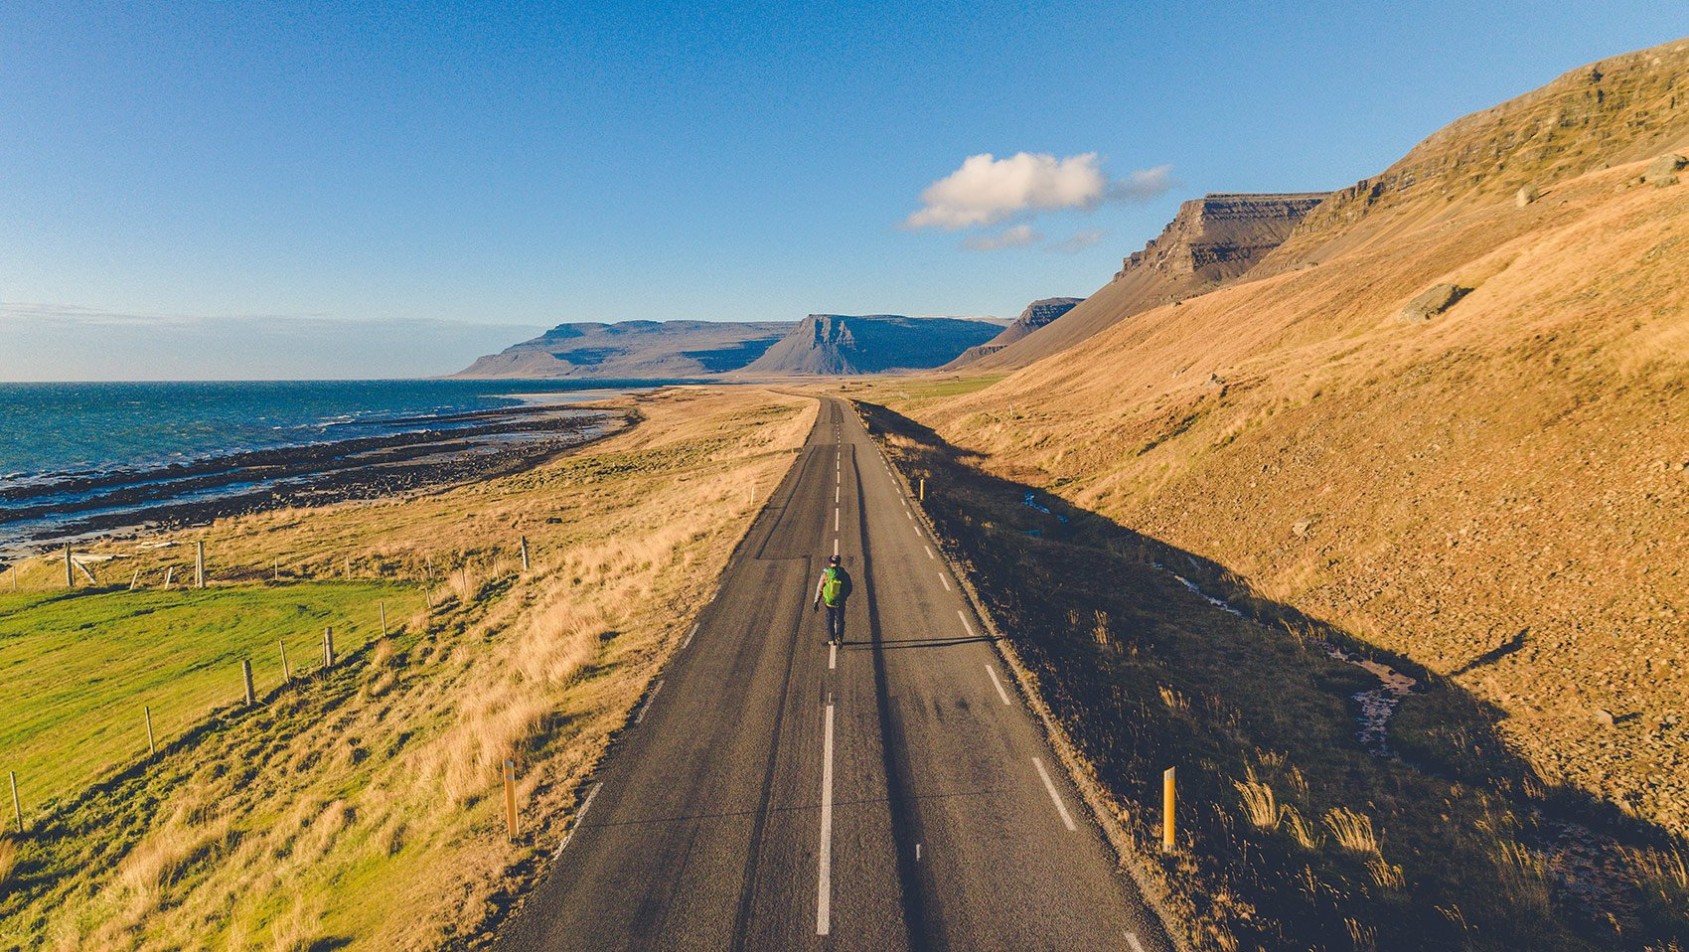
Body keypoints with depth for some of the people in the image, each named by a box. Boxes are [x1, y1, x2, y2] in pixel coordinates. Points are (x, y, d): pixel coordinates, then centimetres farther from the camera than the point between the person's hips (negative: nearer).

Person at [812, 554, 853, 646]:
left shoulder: (826, 574, -12)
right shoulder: (845, 575, -9)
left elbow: (819, 589, -9)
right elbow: (849, 590, 2)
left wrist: (816, 603, -2)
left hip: (828, 601, 0)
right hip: (840, 603, 0)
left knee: (830, 621, 18)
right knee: (839, 621, 14)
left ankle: (831, 639, 23)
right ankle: (839, 638, -5)